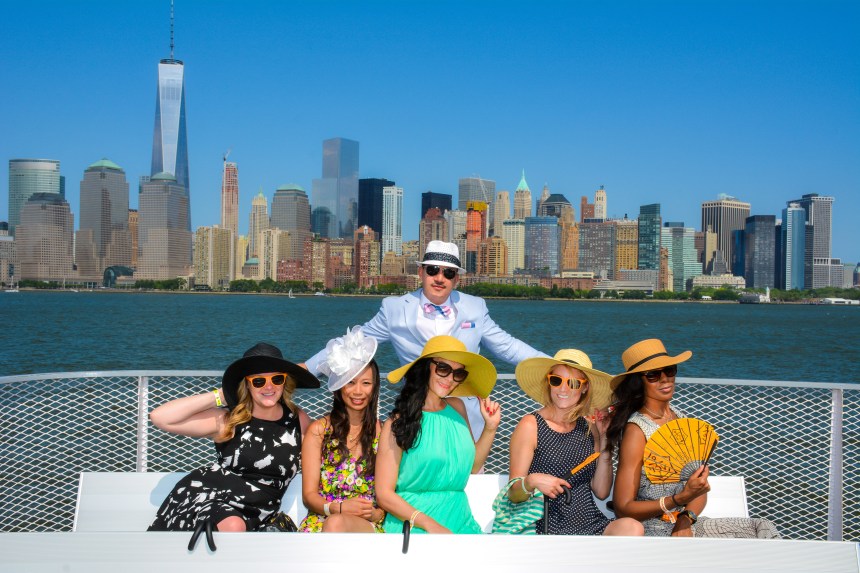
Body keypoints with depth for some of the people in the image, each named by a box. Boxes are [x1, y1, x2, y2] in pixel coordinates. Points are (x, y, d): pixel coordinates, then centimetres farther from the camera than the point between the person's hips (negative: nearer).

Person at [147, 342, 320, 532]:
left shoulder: (298, 420, 6)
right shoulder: (227, 421, 0)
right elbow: (159, 417, -8)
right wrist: (219, 396, -6)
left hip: (252, 515, 2)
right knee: (233, 526, -34)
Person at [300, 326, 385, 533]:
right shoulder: (318, 430, 10)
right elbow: (309, 495, 6)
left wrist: (377, 514, -12)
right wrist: (338, 507, -14)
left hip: (368, 526, 0)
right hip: (320, 521, 0)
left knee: (337, 524, -38)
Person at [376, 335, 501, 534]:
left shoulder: (457, 408, 12)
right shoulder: (399, 422, -4)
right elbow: (384, 494, -6)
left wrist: (490, 427, 13)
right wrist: (430, 524, -15)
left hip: (460, 522, 5)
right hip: (412, 525, -4)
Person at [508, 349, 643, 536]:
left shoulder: (588, 426, 11)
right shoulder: (530, 425, -2)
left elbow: (601, 491, 9)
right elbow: (513, 494, -2)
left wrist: (604, 439, 3)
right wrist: (531, 482, -24)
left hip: (591, 522, 6)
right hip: (549, 527, -6)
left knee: (632, 528, -28)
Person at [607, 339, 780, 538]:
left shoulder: (681, 419, 9)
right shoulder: (636, 430, -13)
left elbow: (700, 486, 9)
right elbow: (623, 508, -15)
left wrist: (686, 518, -12)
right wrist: (681, 498, -25)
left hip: (686, 525, 7)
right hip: (654, 532, -7)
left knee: (765, 528, -4)